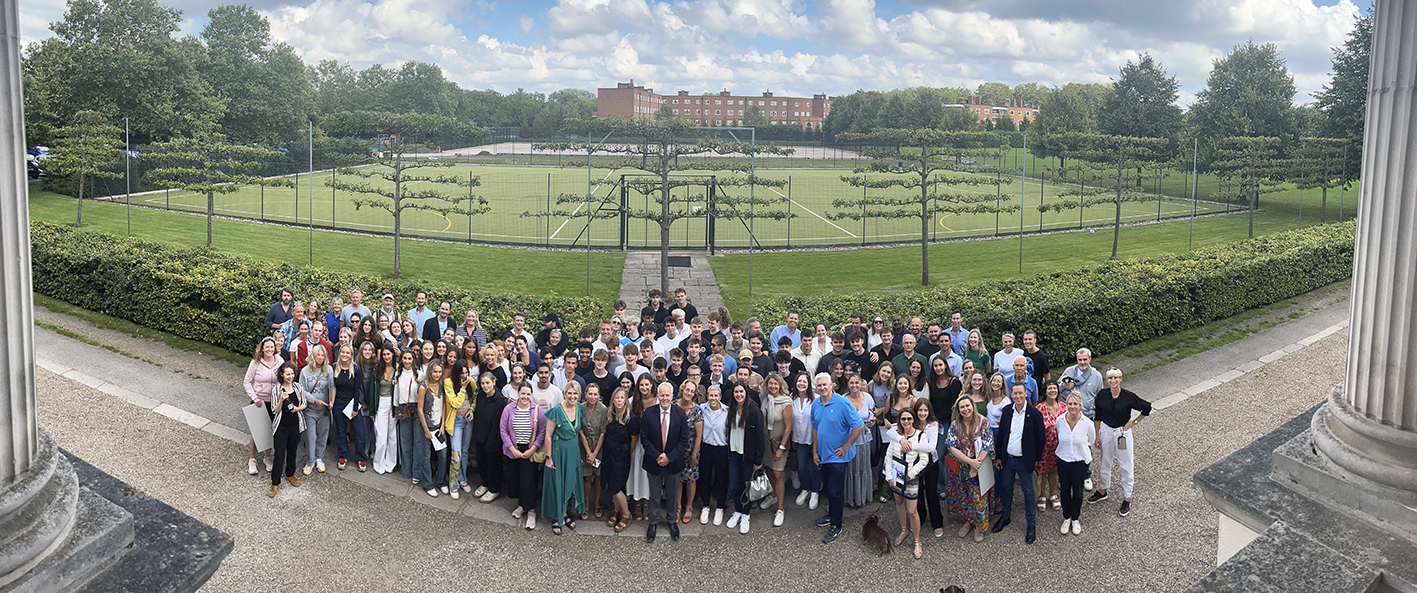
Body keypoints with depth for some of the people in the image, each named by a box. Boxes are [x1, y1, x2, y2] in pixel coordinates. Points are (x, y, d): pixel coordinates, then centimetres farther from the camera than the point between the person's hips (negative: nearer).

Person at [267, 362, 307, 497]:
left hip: (295, 425, 3)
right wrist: (281, 400, -29)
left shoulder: (298, 387, -2)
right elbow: (275, 411, -11)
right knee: (279, 454, -3)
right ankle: (275, 483, 10)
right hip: (281, 426, -3)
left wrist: (297, 408, -14)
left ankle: (290, 475, 39)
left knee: (292, 451, 18)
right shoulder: (276, 390, -11)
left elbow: (304, 404, 7)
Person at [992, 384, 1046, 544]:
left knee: (1028, 491, 8)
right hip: (1007, 458, 4)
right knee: (1006, 488, 17)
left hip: (1024, 460, -4)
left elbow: (1040, 438, -7)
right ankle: (1005, 517, 35)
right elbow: (1001, 434, 6)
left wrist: (1036, 459, -3)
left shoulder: (1034, 414, -15)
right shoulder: (1007, 411, -1)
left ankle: (1031, 524, 20)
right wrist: (998, 456, 6)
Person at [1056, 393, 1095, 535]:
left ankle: (1075, 519, 33)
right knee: (1065, 490, 14)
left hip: (1080, 462, -1)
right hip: (1063, 461, 2)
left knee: (1078, 491, 12)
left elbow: (1091, 441, 3)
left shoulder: (1087, 423, -17)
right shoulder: (1060, 420, -12)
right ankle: (1066, 518, 33)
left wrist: (1079, 448, 9)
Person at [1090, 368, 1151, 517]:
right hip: (1106, 431, 3)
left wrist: (1134, 422, -7)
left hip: (1123, 432, -3)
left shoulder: (1128, 396, -17)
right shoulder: (1102, 395, -9)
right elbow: (1098, 417, 2)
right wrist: (1096, 436, 3)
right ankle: (1102, 492, 39)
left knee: (1126, 466, 6)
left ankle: (1127, 499, 21)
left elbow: (1147, 408, -4)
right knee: (1105, 464, 18)